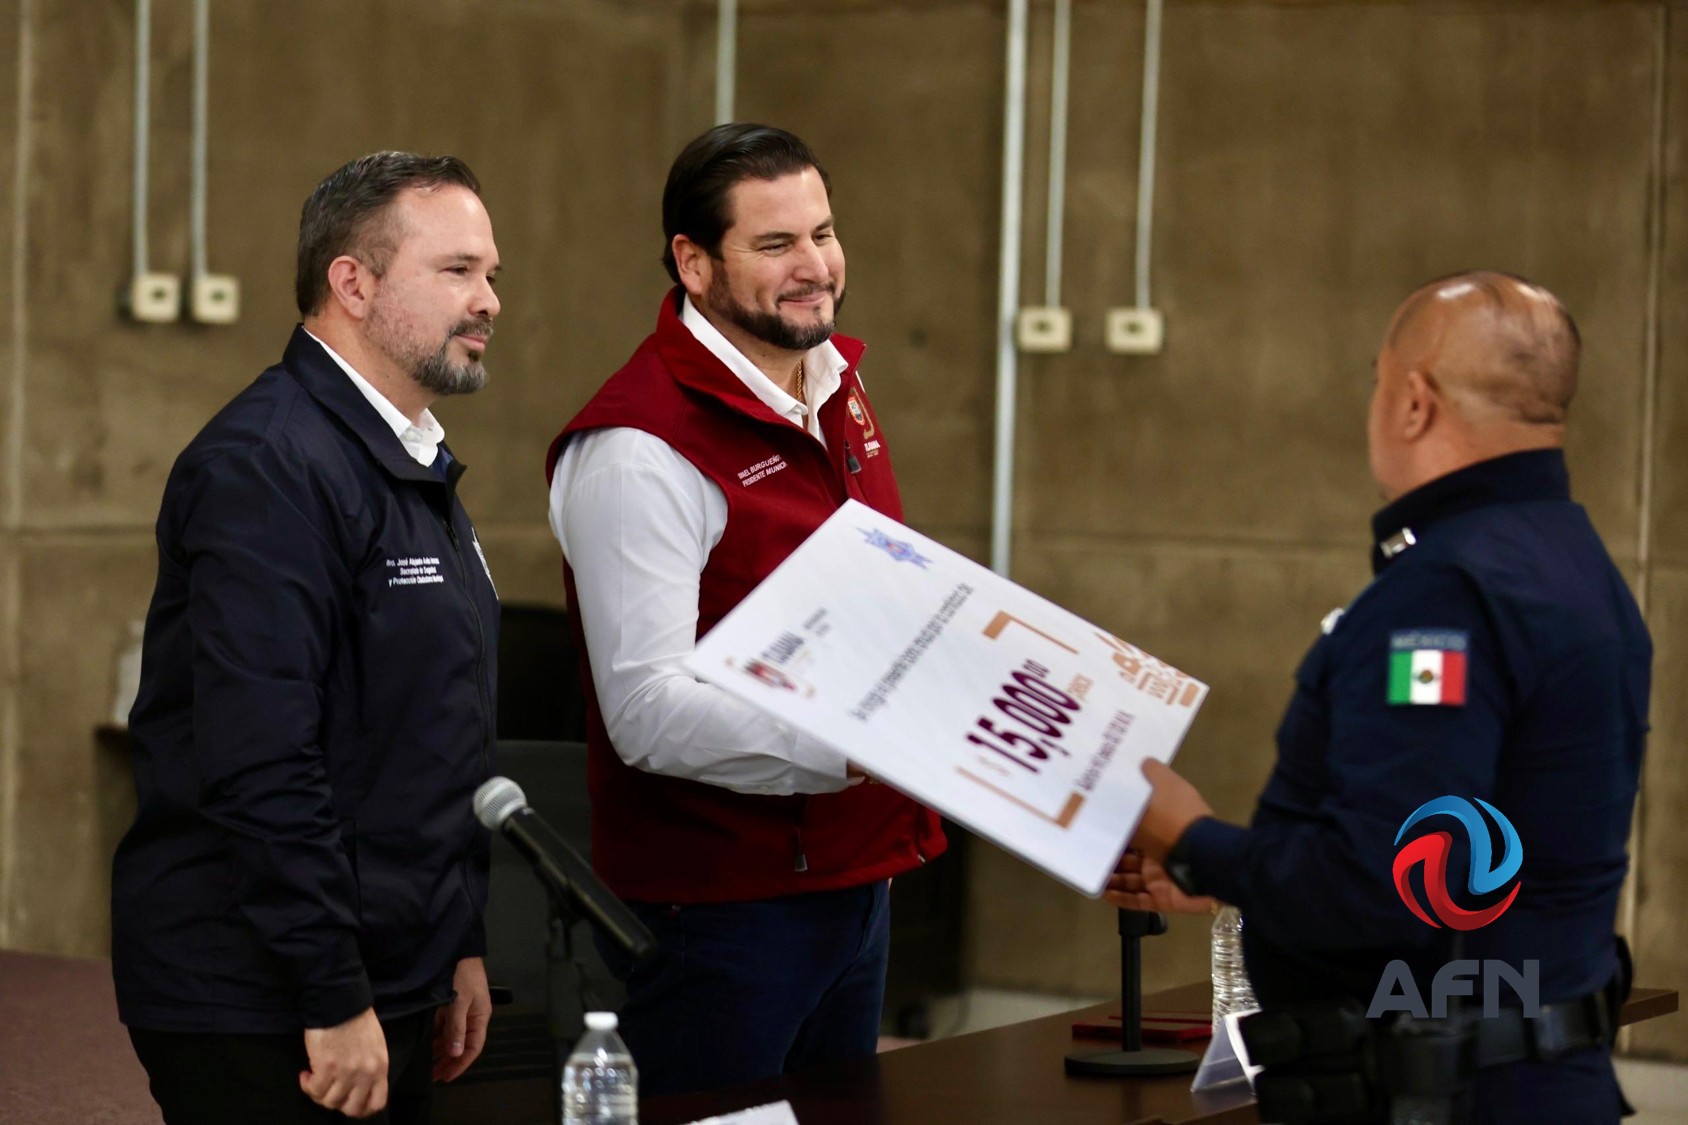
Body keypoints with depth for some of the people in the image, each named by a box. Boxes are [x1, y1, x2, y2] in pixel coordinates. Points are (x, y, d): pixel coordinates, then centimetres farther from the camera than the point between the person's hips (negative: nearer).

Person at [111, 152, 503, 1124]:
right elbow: (261, 766, -24)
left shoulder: (419, 472, 15)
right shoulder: (268, 468, -17)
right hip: (259, 1011, -9)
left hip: (390, 989, 9)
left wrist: (462, 945, 19)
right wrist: (336, 1001, -22)